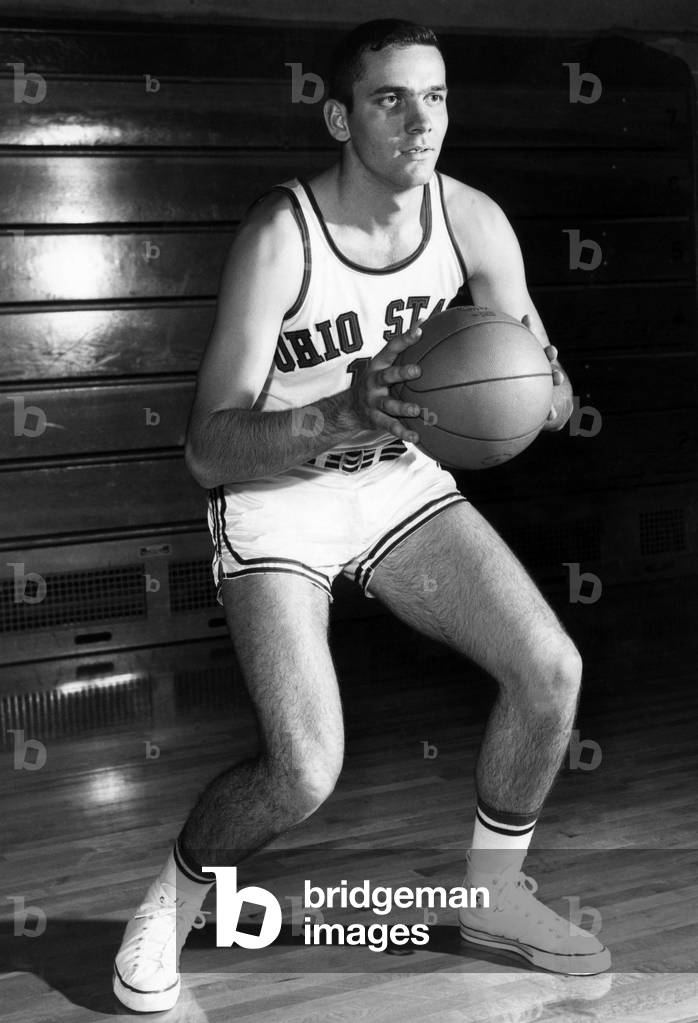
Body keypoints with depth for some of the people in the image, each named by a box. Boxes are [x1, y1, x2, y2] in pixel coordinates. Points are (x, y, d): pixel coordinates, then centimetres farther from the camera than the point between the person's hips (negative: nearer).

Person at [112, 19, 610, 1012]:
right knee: (304, 773, -19)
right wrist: (344, 416, -44)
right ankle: (169, 908, 15)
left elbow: (539, 377, 1)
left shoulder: (471, 220, -8)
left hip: (399, 479, 5)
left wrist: (548, 392, -25)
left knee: (551, 669, -7)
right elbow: (208, 449, -27)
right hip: (274, 497, -5)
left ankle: (493, 895, 19)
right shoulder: (279, 236, -24)